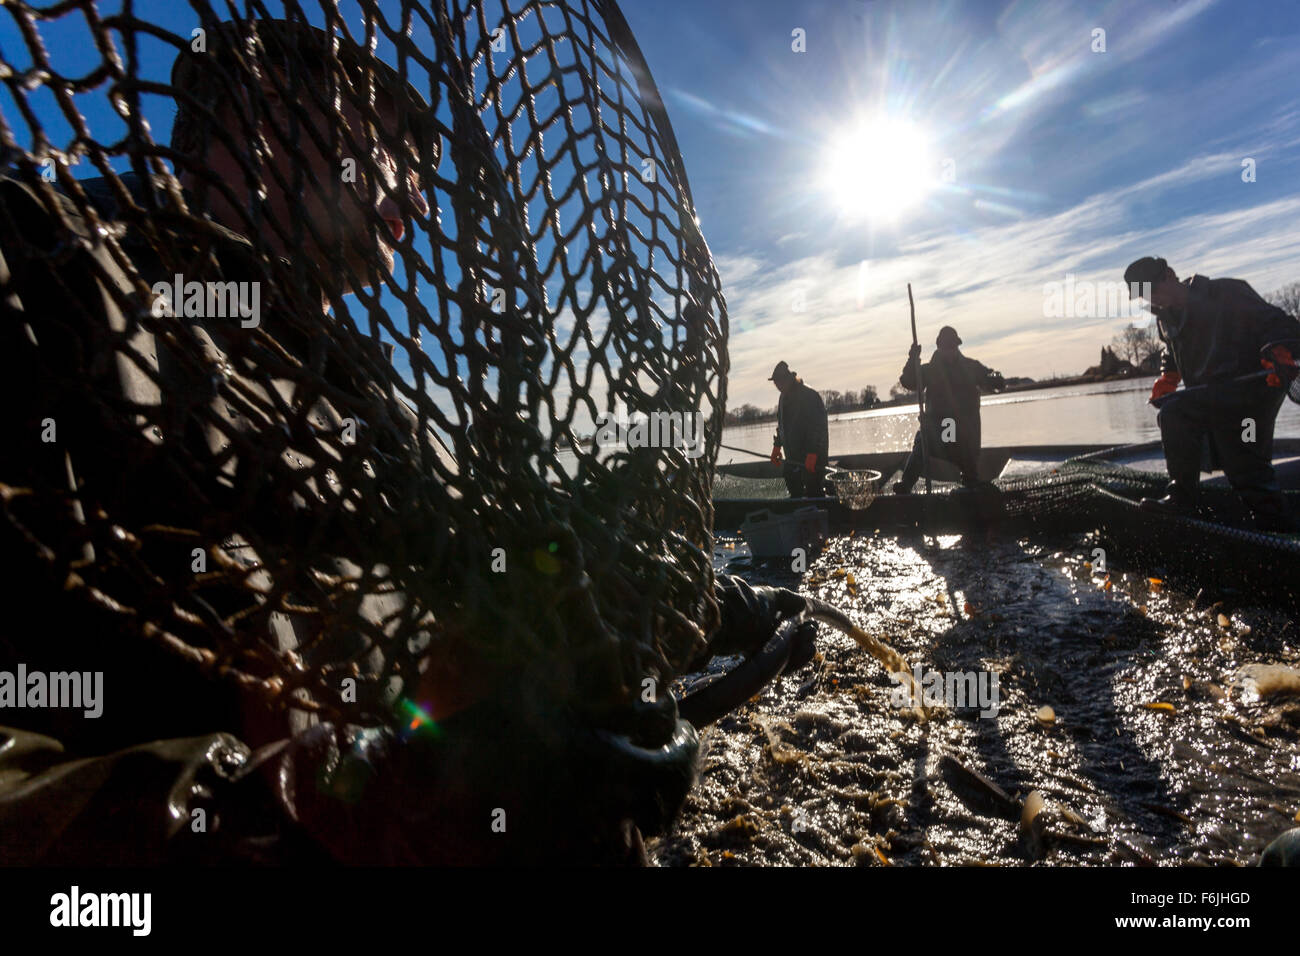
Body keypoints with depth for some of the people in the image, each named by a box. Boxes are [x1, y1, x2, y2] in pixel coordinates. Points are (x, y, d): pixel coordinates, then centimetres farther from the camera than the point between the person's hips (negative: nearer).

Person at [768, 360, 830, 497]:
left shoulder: (809, 396, -17)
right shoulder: (784, 397, 11)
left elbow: (818, 428, -21)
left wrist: (812, 454, -26)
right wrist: (777, 446, 19)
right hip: (792, 456, 9)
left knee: (814, 492, -9)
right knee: (794, 492, 15)